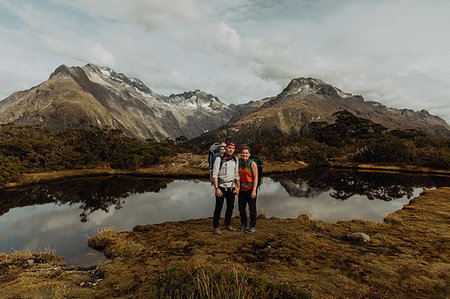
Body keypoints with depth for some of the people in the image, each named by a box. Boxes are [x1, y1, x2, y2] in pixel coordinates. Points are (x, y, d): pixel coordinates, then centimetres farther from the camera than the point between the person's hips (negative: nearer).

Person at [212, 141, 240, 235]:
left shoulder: (235, 159, 5)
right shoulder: (219, 159, -10)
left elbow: (236, 174, 12)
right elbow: (215, 174, -13)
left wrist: (237, 187, 7)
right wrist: (216, 188, -19)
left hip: (231, 187, 5)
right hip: (221, 186, -5)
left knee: (230, 206, 11)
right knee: (218, 207, 0)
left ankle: (227, 225, 26)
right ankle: (216, 227, 11)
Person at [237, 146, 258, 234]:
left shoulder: (252, 163, -10)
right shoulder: (239, 163, 7)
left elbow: (256, 178, -12)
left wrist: (254, 190, -17)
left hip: (250, 188, -5)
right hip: (242, 189, 6)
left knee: (252, 208, 4)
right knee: (241, 208, 11)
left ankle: (252, 226, 18)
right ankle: (243, 225, 28)